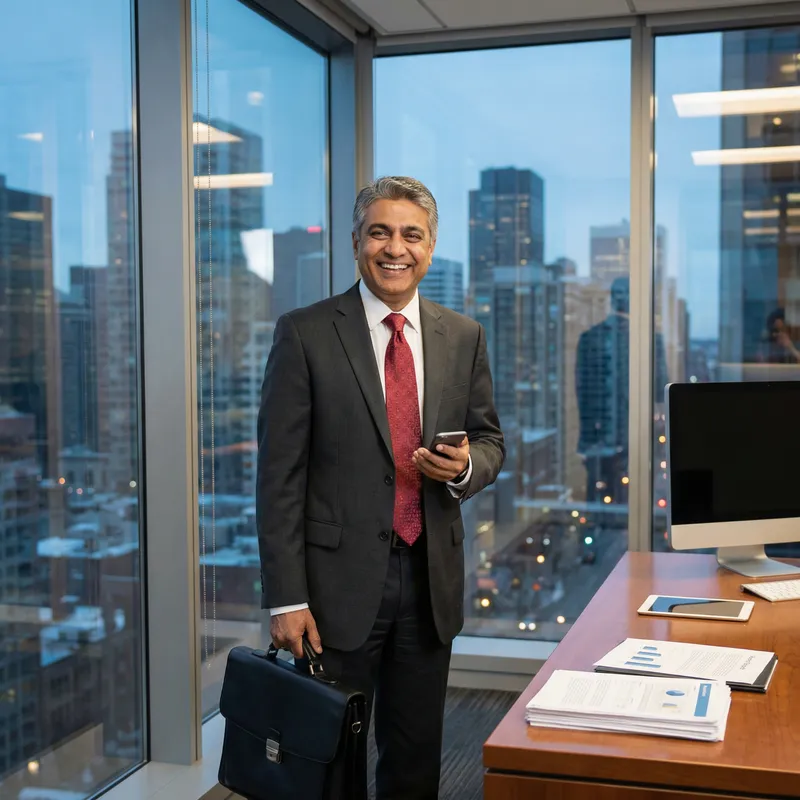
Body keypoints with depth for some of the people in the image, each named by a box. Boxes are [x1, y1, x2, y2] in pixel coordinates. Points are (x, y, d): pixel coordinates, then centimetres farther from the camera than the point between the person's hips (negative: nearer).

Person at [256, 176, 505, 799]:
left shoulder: (464, 337, 6)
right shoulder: (306, 334, -6)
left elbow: (490, 440, 15)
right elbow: (280, 474, -8)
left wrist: (465, 466, -10)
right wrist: (287, 599, -11)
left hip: (431, 578, 4)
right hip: (340, 578, -3)